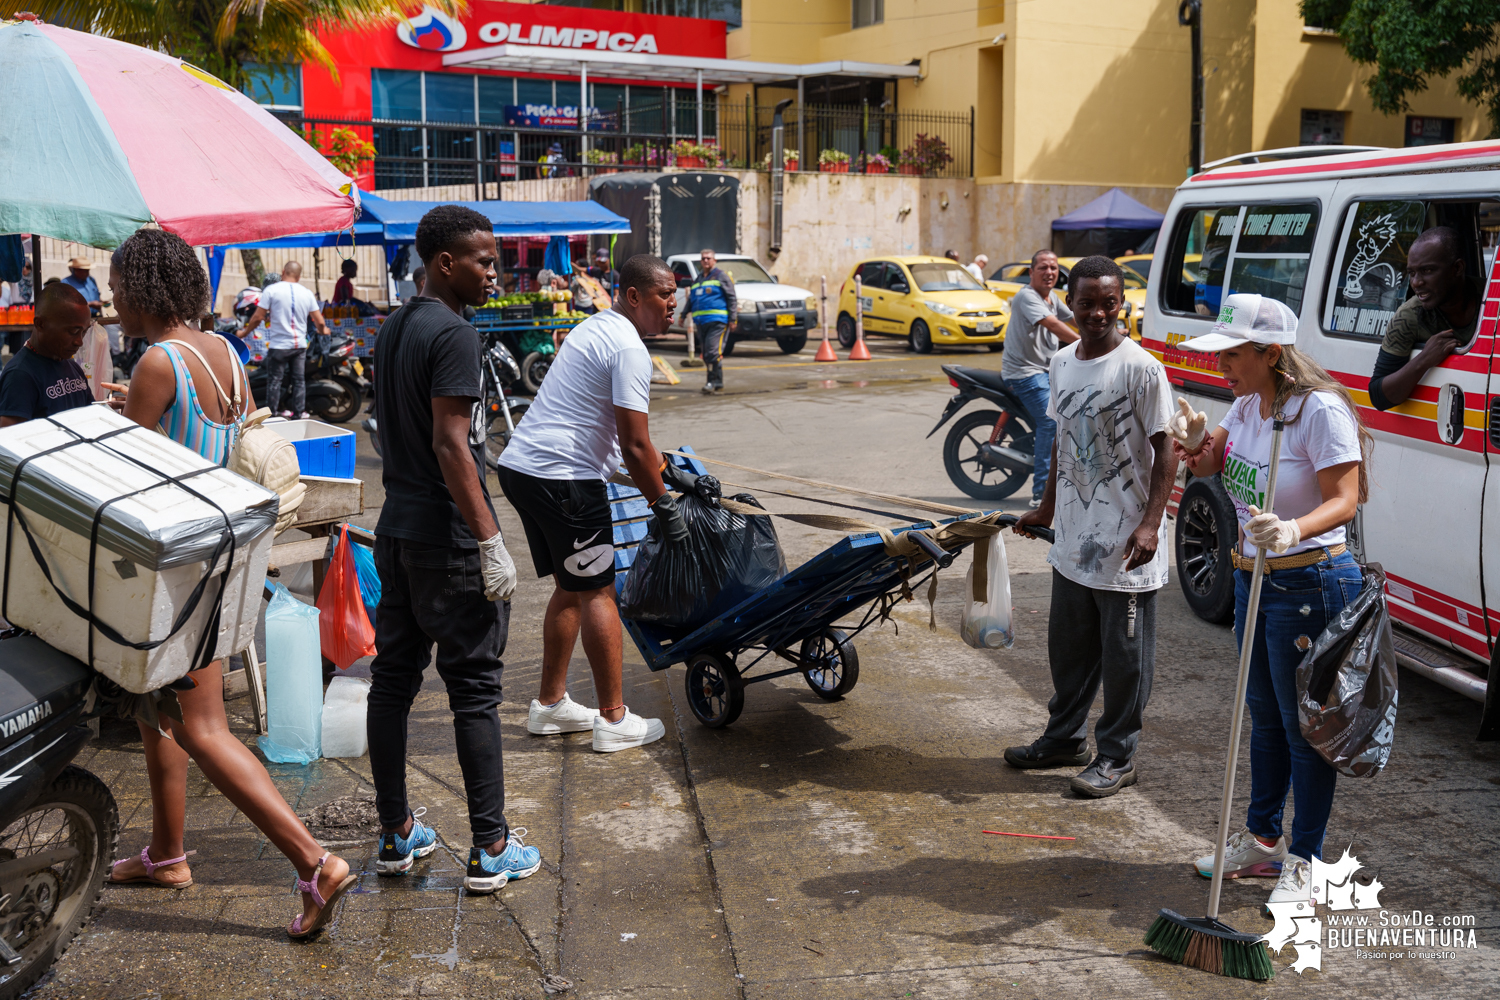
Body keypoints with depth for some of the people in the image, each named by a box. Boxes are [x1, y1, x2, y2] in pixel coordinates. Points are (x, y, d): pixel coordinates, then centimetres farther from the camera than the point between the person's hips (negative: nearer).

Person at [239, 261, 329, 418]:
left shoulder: (271, 290, -7)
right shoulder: (307, 293, 3)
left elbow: (258, 317, -8)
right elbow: (319, 322, 2)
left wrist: (244, 332, 8)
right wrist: (323, 331, 25)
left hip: (278, 345, -3)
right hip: (300, 345, 3)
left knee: (274, 380, 5)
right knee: (299, 380, 12)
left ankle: (271, 414, 9)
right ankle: (299, 412, 16)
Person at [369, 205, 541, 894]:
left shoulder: (391, 331, 13)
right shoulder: (453, 334, -16)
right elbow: (451, 447, -22)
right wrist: (491, 541, -20)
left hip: (395, 528, 9)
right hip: (449, 539, -9)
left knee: (393, 679, 12)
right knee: (475, 690, -2)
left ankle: (397, 835, 22)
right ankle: (491, 849, 5)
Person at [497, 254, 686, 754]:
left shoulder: (595, 327, 19)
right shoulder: (629, 349, -14)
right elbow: (634, 447, -17)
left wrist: (661, 462, 30)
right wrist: (664, 505, -7)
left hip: (520, 466, 10)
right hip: (564, 477, -10)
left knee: (571, 588, 18)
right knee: (597, 593, -1)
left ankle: (550, 704, 25)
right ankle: (614, 720, 5)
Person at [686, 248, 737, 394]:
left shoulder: (721, 276, 2)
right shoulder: (697, 279, 22)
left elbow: (731, 298, -2)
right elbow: (691, 300, 29)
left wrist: (732, 318, -9)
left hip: (717, 321, -7)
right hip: (701, 321, 7)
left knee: (713, 352, -16)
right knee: (706, 354, 7)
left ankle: (716, 382, -12)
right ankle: (712, 380, 13)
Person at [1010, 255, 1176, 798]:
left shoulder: (1140, 368, -13)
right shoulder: (1061, 362, 8)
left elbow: (1166, 449, -13)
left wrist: (1150, 523, -21)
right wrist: (1048, 507, 22)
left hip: (1125, 546, -7)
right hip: (1073, 538, 7)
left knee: (1123, 656, 4)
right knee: (1068, 646, 19)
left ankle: (1116, 757, 17)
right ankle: (1065, 738, 35)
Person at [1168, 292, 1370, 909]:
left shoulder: (1319, 409, -20)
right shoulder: (1247, 405, 5)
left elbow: (1343, 500, -22)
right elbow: (1209, 464, 16)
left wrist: (1293, 530, -41)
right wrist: (1194, 438, -6)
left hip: (1309, 586, -9)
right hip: (1252, 579, 9)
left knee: (1306, 726, 2)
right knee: (1265, 715, 19)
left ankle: (1304, 860, 17)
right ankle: (1262, 840, 35)